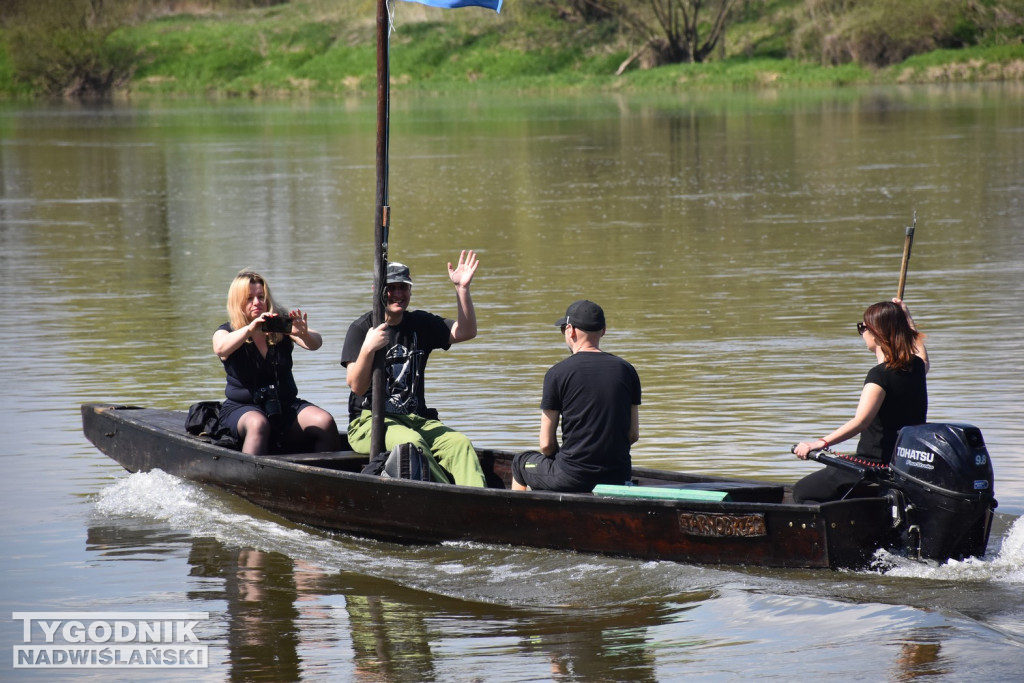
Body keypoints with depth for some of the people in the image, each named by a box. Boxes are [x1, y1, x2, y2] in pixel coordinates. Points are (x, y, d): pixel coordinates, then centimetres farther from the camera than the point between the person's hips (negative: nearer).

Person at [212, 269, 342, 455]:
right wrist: (250, 329, -40)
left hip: (285, 405, 3)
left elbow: (315, 343, -10)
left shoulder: (281, 327, 7)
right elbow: (220, 349, -23)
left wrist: (303, 333, -35)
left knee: (325, 422, -24)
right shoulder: (227, 332, 2)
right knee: (258, 424, -37)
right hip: (242, 408, -3)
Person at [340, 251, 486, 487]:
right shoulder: (361, 328, -2)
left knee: (460, 444, -25)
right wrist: (368, 349, -28)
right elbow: (356, 386, -11)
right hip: (370, 422, -5)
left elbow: (465, 332, 1)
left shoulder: (421, 324, 14)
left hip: (416, 420, 5)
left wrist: (462, 289, -10)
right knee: (411, 441, -36)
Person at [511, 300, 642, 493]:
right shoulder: (626, 370, 3)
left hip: (571, 479, -4)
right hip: (618, 479, 4)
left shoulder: (558, 373, -9)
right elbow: (633, 435, 6)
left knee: (521, 462, 27)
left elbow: (546, 444, -6)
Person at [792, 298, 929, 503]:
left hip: (876, 466, -9)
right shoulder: (915, 367, 6)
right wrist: (906, 317, 42)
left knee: (802, 491, -6)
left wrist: (821, 443, -44)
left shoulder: (880, 375, -20)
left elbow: (861, 421, -36)